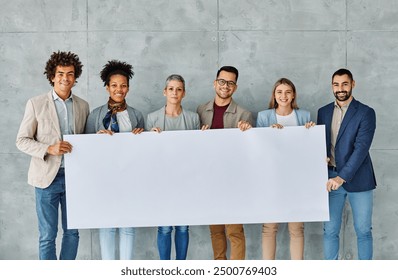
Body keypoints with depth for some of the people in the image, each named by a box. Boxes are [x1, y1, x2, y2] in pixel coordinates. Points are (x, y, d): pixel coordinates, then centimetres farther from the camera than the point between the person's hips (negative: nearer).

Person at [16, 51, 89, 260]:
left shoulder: (83, 106, 7)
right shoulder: (36, 104, -4)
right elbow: (22, 140, -4)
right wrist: (49, 149, -19)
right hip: (47, 176, -3)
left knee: (72, 232, 11)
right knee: (47, 235, 3)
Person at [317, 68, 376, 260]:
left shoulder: (366, 113, -5)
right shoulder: (323, 112, 9)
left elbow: (361, 147, -15)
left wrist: (342, 177, -23)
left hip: (357, 179, -3)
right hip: (330, 178, 3)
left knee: (363, 231, 5)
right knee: (330, 231, 5)